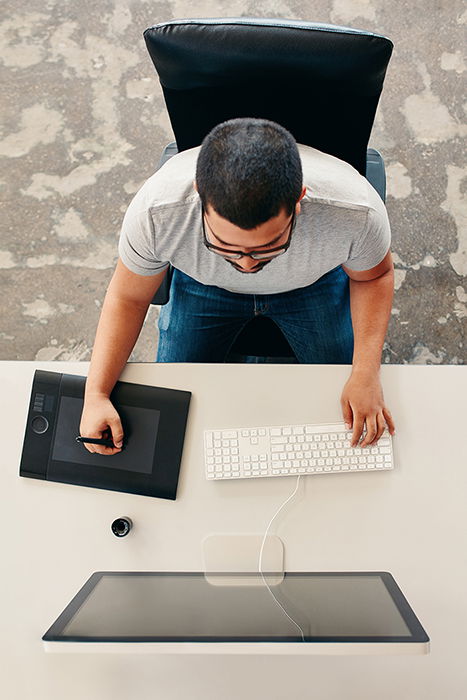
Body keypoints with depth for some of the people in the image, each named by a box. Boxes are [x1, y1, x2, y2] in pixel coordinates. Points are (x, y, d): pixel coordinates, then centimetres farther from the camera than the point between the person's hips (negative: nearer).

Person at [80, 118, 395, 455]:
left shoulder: (355, 211, -40)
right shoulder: (155, 211, -39)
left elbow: (373, 276, -15)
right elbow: (128, 297, -18)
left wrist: (366, 375, -25)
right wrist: (96, 394, -26)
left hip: (312, 284, 0)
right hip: (204, 286, 1)